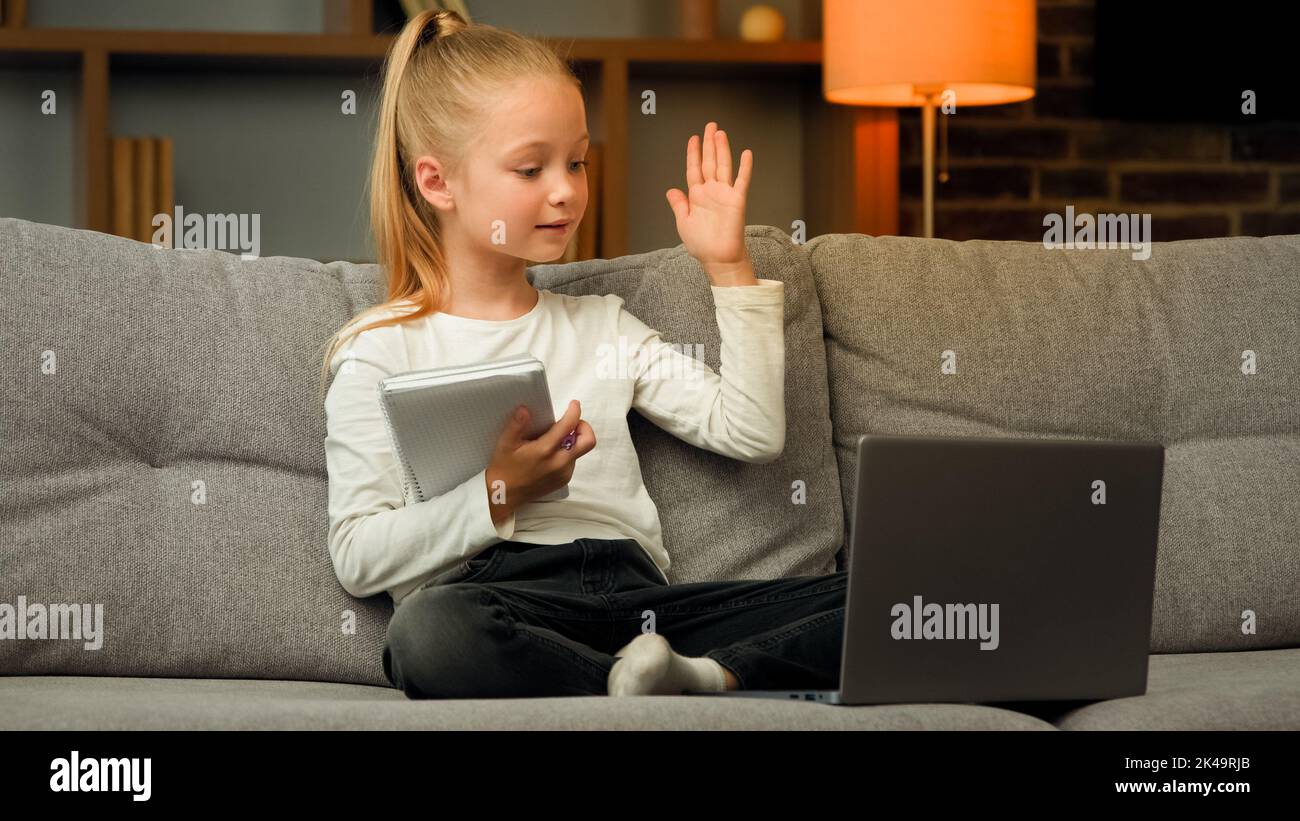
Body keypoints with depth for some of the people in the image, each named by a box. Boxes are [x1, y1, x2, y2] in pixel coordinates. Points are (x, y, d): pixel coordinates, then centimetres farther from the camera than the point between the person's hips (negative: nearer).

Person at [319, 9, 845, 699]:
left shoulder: (603, 326, 25)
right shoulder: (380, 352, 9)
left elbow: (752, 434, 17)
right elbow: (357, 559, 1)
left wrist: (729, 268, 19)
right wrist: (498, 494, -9)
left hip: (635, 598, 5)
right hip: (489, 596, -4)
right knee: (430, 630, -43)